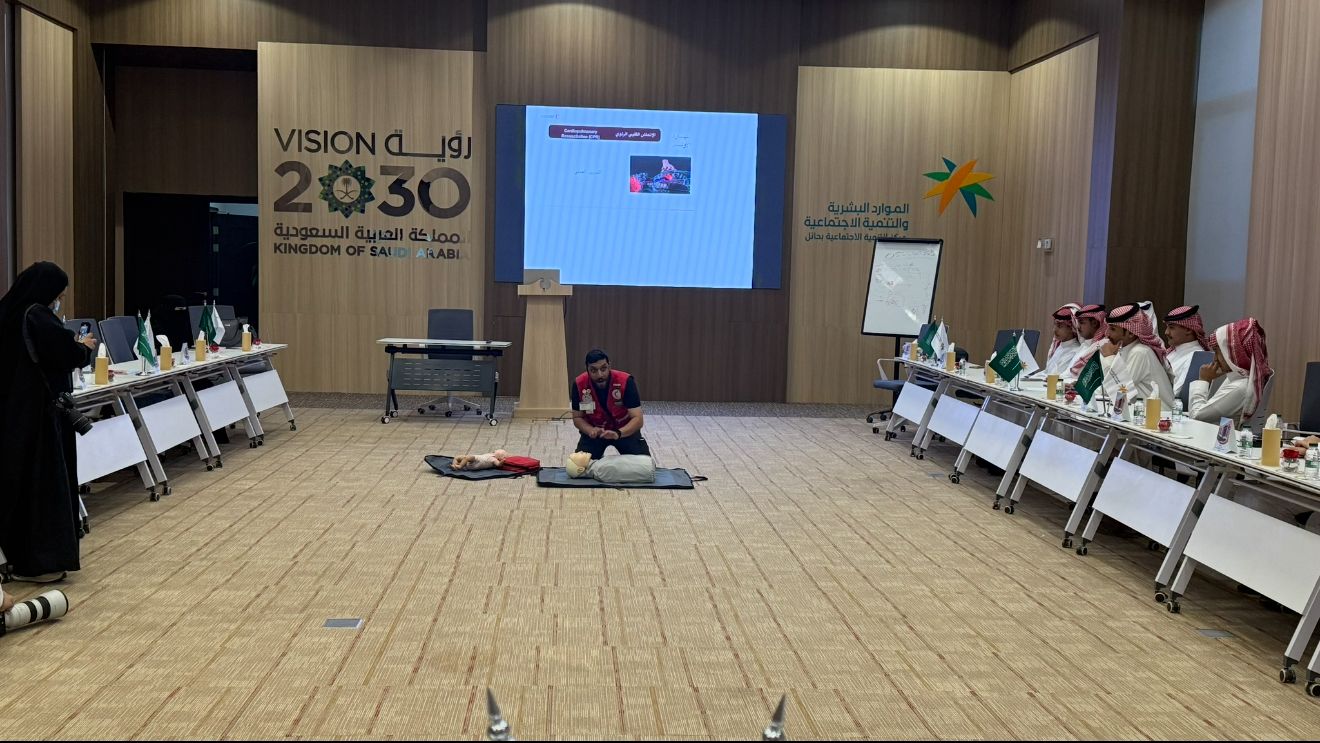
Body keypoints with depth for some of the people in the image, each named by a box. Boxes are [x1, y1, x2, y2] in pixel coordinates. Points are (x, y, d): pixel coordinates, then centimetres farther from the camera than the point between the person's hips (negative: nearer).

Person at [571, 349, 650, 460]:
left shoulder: (626, 381, -29)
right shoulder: (579, 384, -23)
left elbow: (637, 419, -30)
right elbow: (577, 417, -11)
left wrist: (618, 433, -48)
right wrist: (591, 430, -32)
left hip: (624, 429, -1)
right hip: (594, 430, 1)